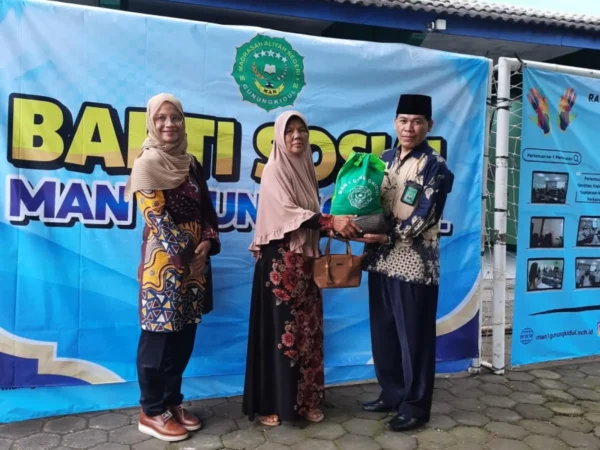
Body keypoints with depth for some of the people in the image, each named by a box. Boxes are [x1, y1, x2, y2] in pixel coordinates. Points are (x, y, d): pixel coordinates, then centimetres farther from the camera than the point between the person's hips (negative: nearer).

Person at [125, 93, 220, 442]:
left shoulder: (190, 162, 12)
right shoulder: (147, 163, -7)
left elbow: (206, 208, 12)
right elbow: (155, 217, -14)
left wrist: (207, 243, -5)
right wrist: (186, 253, -14)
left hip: (195, 258, 7)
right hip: (164, 260, -7)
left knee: (185, 334, 12)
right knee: (159, 335, 2)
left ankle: (172, 401, 28)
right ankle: (152, 412, 17)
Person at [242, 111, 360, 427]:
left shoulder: (306, 169, 14)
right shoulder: (274, 170, -7)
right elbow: (287, 212, -19)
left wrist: (336, 226, -1)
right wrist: (330, 222, -27)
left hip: (306, 258, 7)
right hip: (280, 258, -7)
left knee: (307, 328, 10)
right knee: (278, 328, -2)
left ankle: (305, 399, 22)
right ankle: (270, 403, 12)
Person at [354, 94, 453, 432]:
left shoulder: (435, 167, -6)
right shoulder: (385, 159, 13)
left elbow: (424, 218, -14)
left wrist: (387, 237, -19)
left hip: (415, 264, -6)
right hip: (381, 260, 6)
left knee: (414, 337, 5)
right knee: (383, 334, 15)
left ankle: (415, 407, 21)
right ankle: (392, 395, 32)